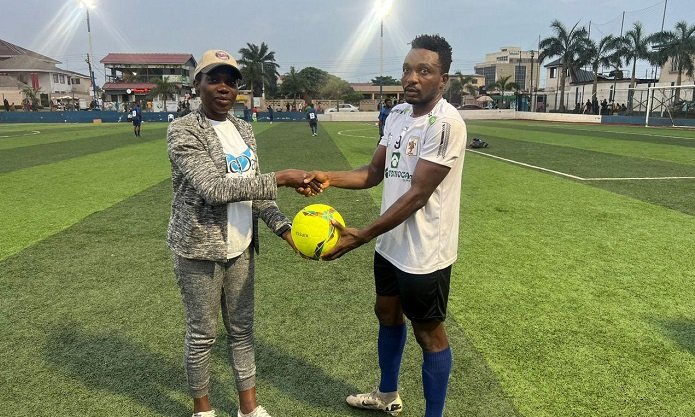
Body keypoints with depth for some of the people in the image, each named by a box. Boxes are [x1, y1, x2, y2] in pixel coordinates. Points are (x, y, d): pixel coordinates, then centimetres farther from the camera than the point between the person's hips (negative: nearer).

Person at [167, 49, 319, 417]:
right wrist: (280, 179, -25)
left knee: (242, 329, 15)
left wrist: (283, 227, -2)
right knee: (202, 334, 9)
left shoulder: (244, 130, 7)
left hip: (240, 247, 6)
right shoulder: (183, 130, -13)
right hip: (199, 249, -6)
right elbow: (214, 189, -25)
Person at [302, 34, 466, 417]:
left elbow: (417, 195, -25)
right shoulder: (396, 114, 5)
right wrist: (329, 178, -9)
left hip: (424, 252, -9)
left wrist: (359, 237, -26)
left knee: (429, 333, 8)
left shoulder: (445, 123, -21)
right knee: (387, 314, 23)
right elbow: (374, 173, 8)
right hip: (390, 244, 9)